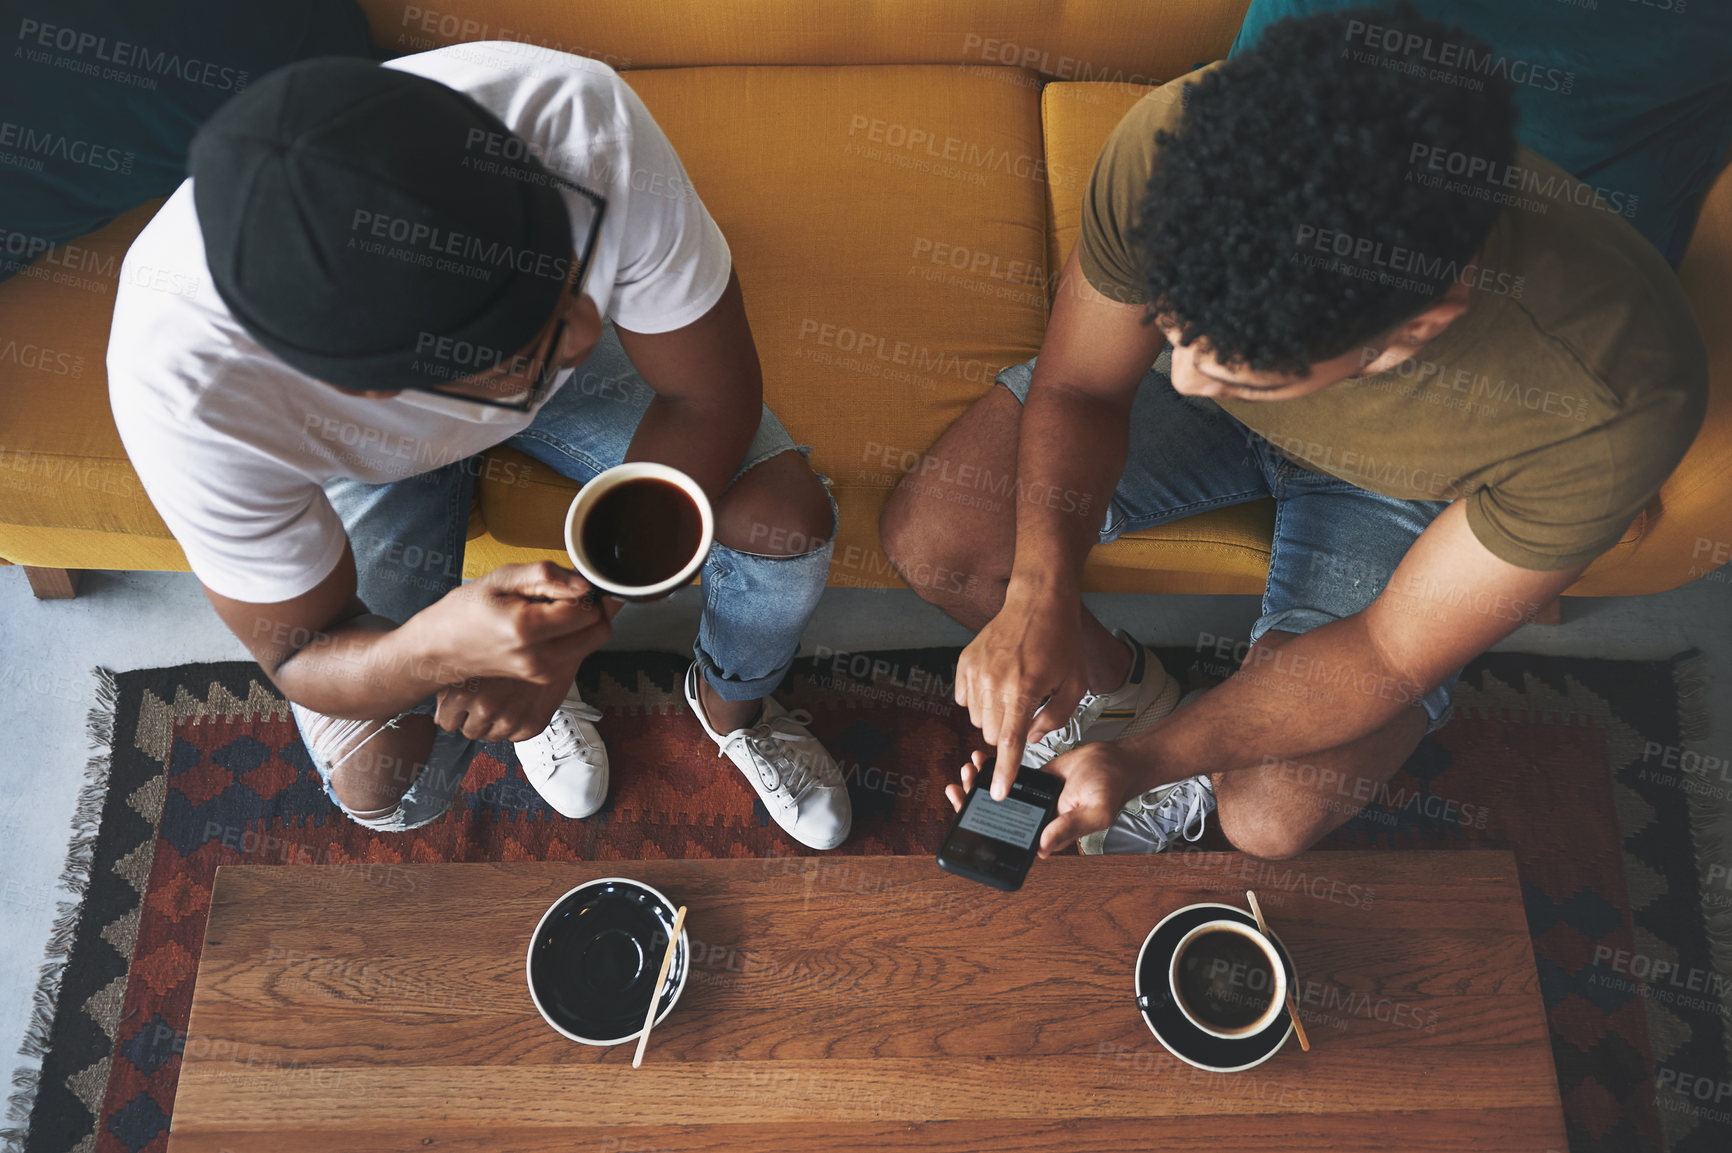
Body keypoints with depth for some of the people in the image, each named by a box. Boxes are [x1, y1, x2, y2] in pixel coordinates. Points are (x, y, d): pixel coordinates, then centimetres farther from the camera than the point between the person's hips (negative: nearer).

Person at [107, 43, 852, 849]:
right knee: (385, 787, -14)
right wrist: (440, 648, -47)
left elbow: (712, 399, -25)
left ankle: (731, 705, 19)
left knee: (789, 518, -16)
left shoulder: (585, 123, -40)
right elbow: (296, 654, -24)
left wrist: (575, 617, -33)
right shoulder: (188, 382, -41)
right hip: (372, 449, -1)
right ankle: (531, 696, 23)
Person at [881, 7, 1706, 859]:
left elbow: (1393, 654, -25)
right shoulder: (1170, 151, -35)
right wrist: (1039, 593, -34)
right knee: (926, 536, -11)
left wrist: (1141, 760, -32)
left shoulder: (1615, 404, -40)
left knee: (1272, 822, -17)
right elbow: (1076, 389, -17)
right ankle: (1117, 680, 17)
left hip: (1396, 483, -2)